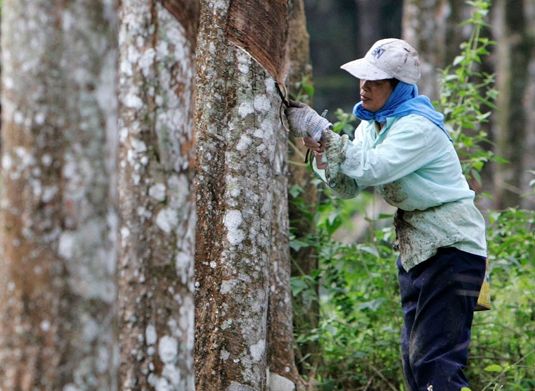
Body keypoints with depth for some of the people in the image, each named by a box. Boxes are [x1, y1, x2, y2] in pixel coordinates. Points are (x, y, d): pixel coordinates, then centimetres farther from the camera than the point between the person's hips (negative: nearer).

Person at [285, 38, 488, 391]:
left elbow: (372, 169, -32)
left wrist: (321, 132, -29)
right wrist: (321, 151, -15)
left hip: (451, 246, -9)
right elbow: (349, 186, 3)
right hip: (415, 246, 9)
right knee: (414, 358, 13)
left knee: (435, 358, -15)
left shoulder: (418, 127, -21)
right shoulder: (371, 125, 6)